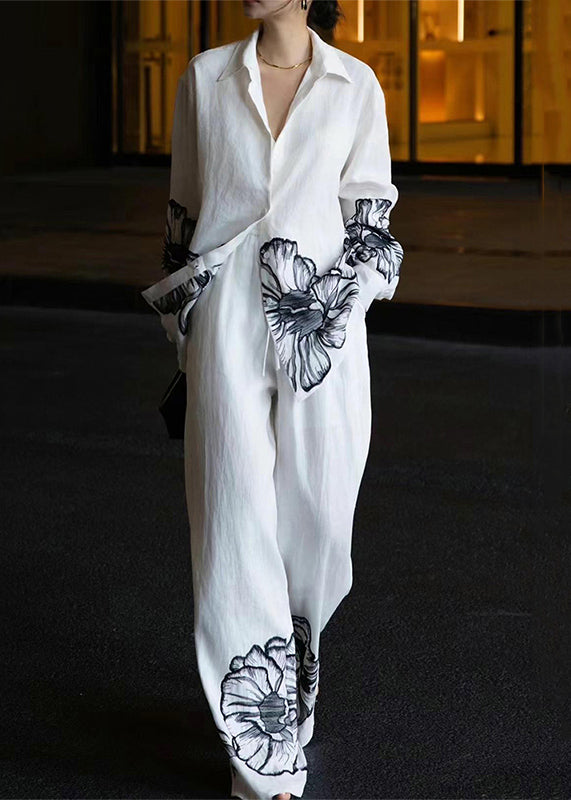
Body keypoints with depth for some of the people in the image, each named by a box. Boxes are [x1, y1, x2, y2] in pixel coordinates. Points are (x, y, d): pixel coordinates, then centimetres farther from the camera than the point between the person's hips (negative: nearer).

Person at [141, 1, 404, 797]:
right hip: (228, 320, 0)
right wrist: (185, 340, 10)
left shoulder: (357, 86, 4)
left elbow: (369, 217, 5)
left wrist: (335, 320, -5)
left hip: (322, 323, 0)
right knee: (239, 522, -4)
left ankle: (284, 693, 33)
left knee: (317, 522, 3)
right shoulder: (205, 76, 6)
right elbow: (183, 212, 10)